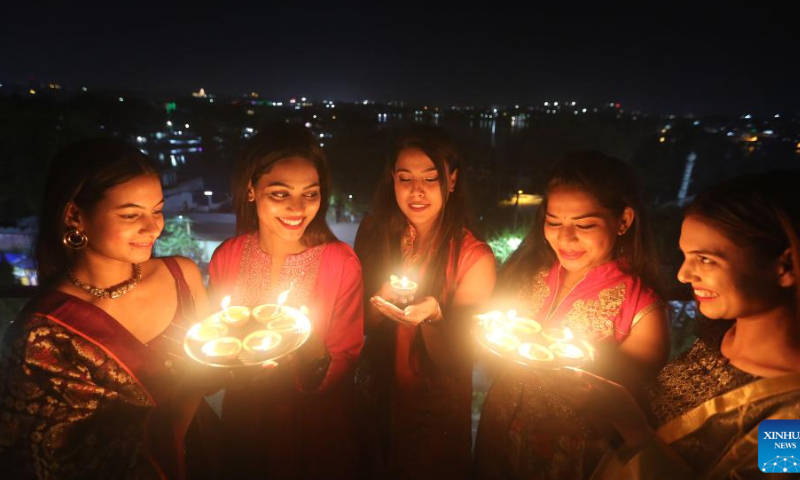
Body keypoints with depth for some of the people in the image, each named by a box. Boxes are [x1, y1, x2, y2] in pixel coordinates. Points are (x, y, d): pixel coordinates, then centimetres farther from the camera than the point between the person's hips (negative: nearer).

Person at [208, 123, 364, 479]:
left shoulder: (342, 263, -23)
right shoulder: (225, 258, -13)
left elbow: (345, 364, -15)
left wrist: (317, 361, -36)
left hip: (317, 425, -2)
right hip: (245, 421, 3)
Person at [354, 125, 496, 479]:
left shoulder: (474, 257, -20)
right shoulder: (373, 233, -11)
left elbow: (453, 363, -17)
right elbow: (359, 324, -5)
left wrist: (431, 316, -36)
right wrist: (382, 302, -26)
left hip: (437, 415, -2)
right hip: (376, 401, 3)